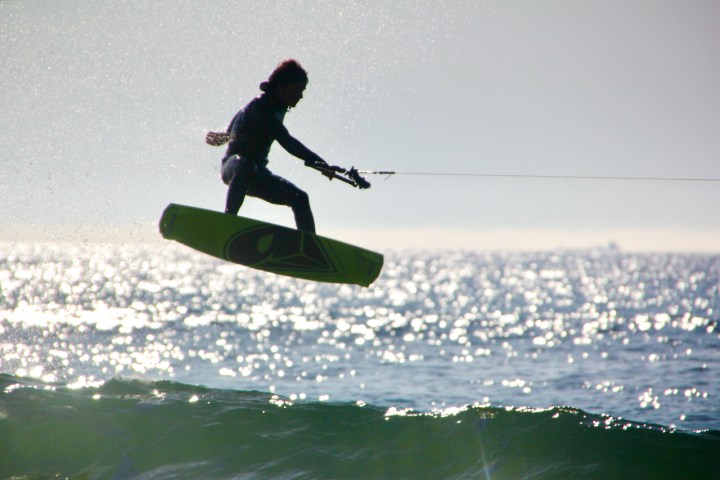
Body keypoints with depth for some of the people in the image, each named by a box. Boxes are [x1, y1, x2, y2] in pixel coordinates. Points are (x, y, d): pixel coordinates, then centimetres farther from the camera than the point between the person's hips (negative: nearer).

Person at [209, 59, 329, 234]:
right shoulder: (261, 105, -19)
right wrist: (318, 162, -42)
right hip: (233, 166, -9)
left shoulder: (278, 107, 10)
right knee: (245, 165, -43)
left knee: (299, 198, -6)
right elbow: (285, 141, -34)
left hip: (257, 174, 9)